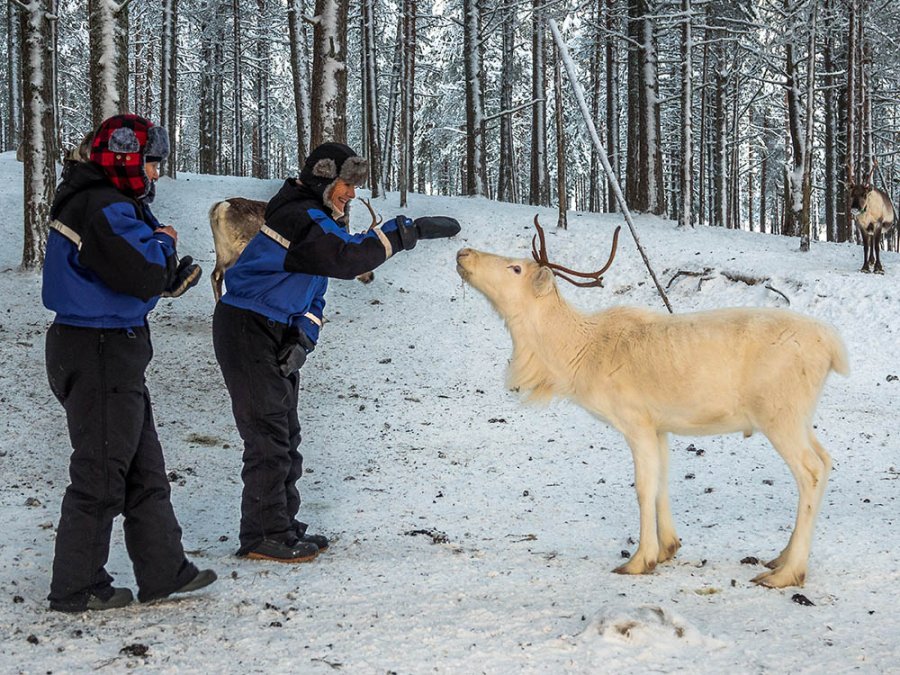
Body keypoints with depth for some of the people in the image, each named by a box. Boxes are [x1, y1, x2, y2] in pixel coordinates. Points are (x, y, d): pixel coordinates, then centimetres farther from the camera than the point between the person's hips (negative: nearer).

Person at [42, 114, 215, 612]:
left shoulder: (110, 204, 15)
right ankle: (76, 588, 8)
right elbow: (142, 275, -24)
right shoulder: (103, 208, -19)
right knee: (101, 473, -2)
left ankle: (163, 571, 25)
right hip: (100, 352, -11)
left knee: (144, 468, 16)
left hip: (110, 351, 11)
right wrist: (163, 242, -6)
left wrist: (169, 278, 3)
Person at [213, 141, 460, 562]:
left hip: (275, 333, 10)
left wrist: (303, 337, -3)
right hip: (247, 329, -10)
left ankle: (282, 526, 22)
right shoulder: (298, 217, -19)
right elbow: (346, 258, -32)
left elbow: (311, 292, 14)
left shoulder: (318, 220, 14)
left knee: (285, 433, 14)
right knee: (268, 434, -9)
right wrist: (406, 231, -27)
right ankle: (264, 536, -4)